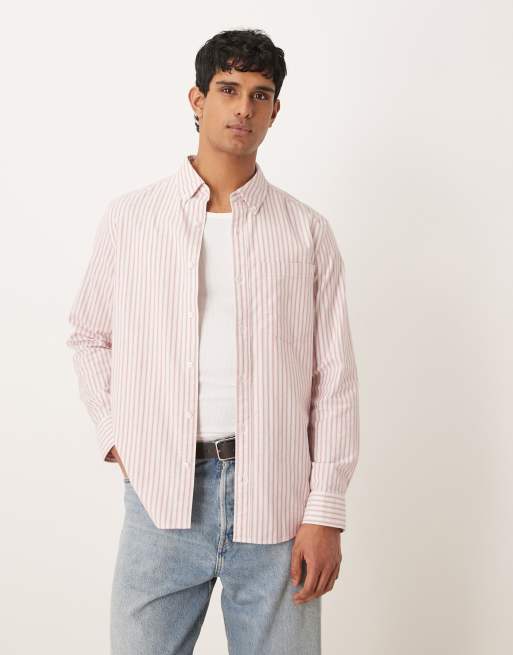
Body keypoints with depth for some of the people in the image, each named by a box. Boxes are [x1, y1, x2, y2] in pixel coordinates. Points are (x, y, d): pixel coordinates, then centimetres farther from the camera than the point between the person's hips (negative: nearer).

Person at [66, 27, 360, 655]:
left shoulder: (308, 233, 4)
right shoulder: (129, 217, 6)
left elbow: (334, 379, 2)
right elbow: (89, 336, 17)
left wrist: (326, 511, -3)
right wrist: (114, 434, 5)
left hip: (275, 499, 0)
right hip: (159, 492, 1)